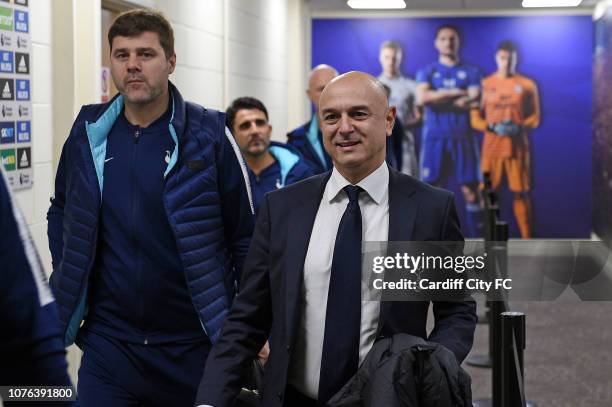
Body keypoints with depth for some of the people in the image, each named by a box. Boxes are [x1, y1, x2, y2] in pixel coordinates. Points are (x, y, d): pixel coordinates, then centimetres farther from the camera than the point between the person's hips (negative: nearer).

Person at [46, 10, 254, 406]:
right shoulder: (89, 132, 1)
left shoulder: (208, 135, -9)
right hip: (108, 339, 2)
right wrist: (66, 290, 8)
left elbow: (246, 237, -5)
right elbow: (61, 213, 16)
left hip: (195, 343, -2)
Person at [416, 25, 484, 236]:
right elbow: (422, 98, -10)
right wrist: (455, 93, -10)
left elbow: (474, 101, -7)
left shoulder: (471, 72, 9)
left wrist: (438, 98, -9)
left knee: (470, 189, -2)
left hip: (463, 137, 0)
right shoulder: (427, 72, 9)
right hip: (434, 138, 0)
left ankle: (478, 237, 3)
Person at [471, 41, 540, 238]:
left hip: (517, 146, 0)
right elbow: (475, 118, 4)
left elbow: (535, 117, 7)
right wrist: (492, 127, -14)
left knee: (520, 192, -1)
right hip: (492, 145, 0)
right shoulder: (485, 84, 4)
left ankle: (527, 240, 4)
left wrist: (519, 127, -13)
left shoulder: (527, 85, 4)